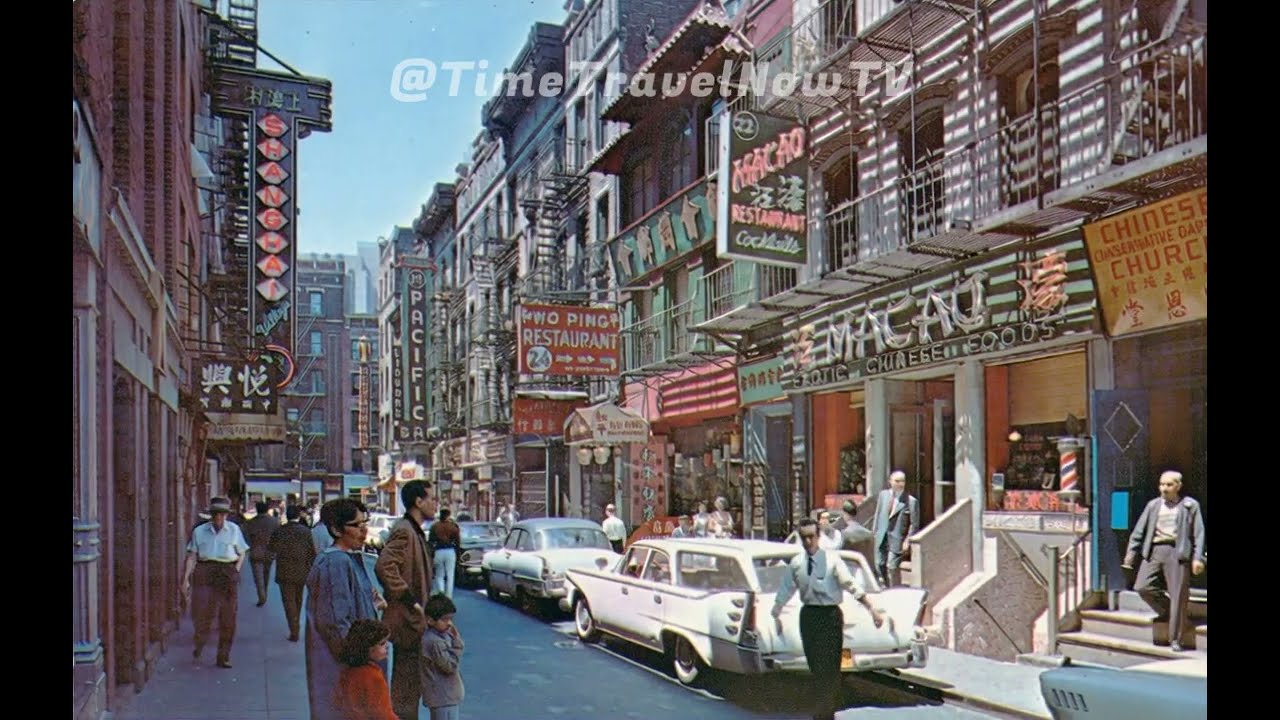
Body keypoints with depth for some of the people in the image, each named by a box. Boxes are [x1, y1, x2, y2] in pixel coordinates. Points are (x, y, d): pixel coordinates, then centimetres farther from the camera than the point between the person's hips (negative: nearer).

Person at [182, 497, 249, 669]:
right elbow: (192, 556, 4)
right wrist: (186, 579, -5)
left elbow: (242, 554, 14)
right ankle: (199, 645, 22)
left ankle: (223, 657, 13)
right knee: (202, 613, -7)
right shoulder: (199, 531, 7)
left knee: (228, 618, 1)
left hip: (228, 575, 0)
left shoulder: (234, 530, 8)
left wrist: (236, 571, 0)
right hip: (205, 574, 0)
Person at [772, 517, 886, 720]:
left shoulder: (832, 560, -10)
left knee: (829, 667, -5)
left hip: (830, 615, -4)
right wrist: (775, 615, 10)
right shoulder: (795, 563, 3)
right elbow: (785, 590, 11)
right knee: (815, 667, 11)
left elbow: (851, 585, -14)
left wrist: (872, 608, -20)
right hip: (808, 615, 4)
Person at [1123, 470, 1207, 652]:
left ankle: (1175, 640, 8)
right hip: (1154, 550, 3)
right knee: (1142, 586, -8)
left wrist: (1197, 557, -7)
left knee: (1178, 596, -2)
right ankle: (1166, 612, 20)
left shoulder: (1190, 505, 5)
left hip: (1177, 552, -3)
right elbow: (1139, 530, 13)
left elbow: (1199, 533, 2)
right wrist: (1131, 552, 8)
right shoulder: (1153, 505, 13)